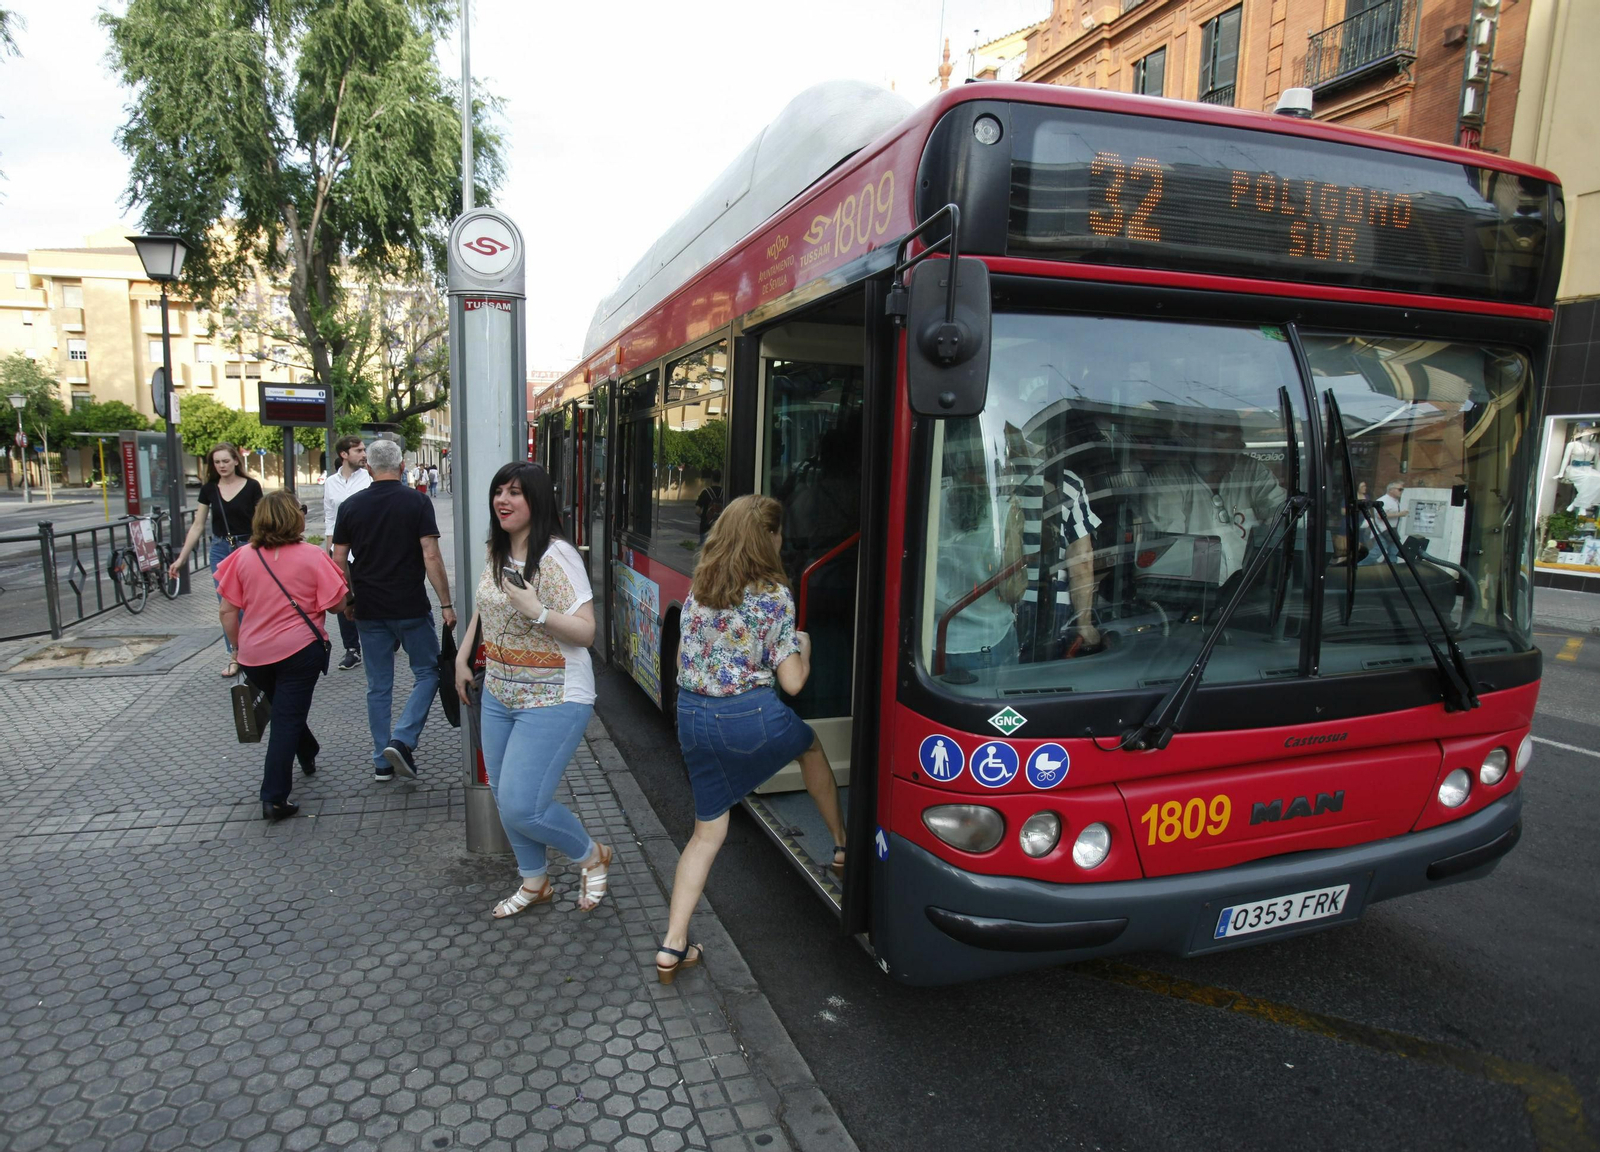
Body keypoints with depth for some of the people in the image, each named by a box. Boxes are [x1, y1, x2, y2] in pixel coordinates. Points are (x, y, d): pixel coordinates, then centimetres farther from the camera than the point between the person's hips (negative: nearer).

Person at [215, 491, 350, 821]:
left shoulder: (242, 557, -2)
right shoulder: (312, 556, -10)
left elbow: (228, 611, 0)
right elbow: (337, 604, -10)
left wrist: (238, 648, 13)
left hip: (254, 654, 4)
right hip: (299, 651, -4)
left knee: (283, 710, 26)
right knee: (287, 719, 1)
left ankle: (308, 754, 49)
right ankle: (273, 799, 0)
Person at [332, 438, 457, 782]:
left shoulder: (351, 506, 2)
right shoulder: (417, 502, -7)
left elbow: (339, 560, 4)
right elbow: (431, 557, -13)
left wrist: (349, 599, 17)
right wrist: (446, 603, -9)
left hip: (369, 610, 3)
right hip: (411, 608, -3)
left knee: (378, 686, 11)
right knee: (427, 673, 11)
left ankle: (382, 762, 16)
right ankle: (402, 741, -6)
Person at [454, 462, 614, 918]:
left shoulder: (557, 556, -17)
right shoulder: (496, 554, 8)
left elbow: (586, 632, -21)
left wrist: (537, 610, -33)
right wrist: (463, 657, 21)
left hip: (553, 701, -8)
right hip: (499, 696, 8)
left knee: (520, 806, -11)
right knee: (504, 796, 15)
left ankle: (592, 855, 17)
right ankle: (534, 882, 37)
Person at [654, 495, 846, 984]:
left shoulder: (697, 586, 6)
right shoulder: (775, 595, -11)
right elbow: (792, 681, -9)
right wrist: (804, 646, 9)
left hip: (691, 715, 5)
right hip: (750, 718, -4)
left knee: (707, 831, 16)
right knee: (812, 747, 29)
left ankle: (673, 946, 12)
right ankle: (842, 847, 42)